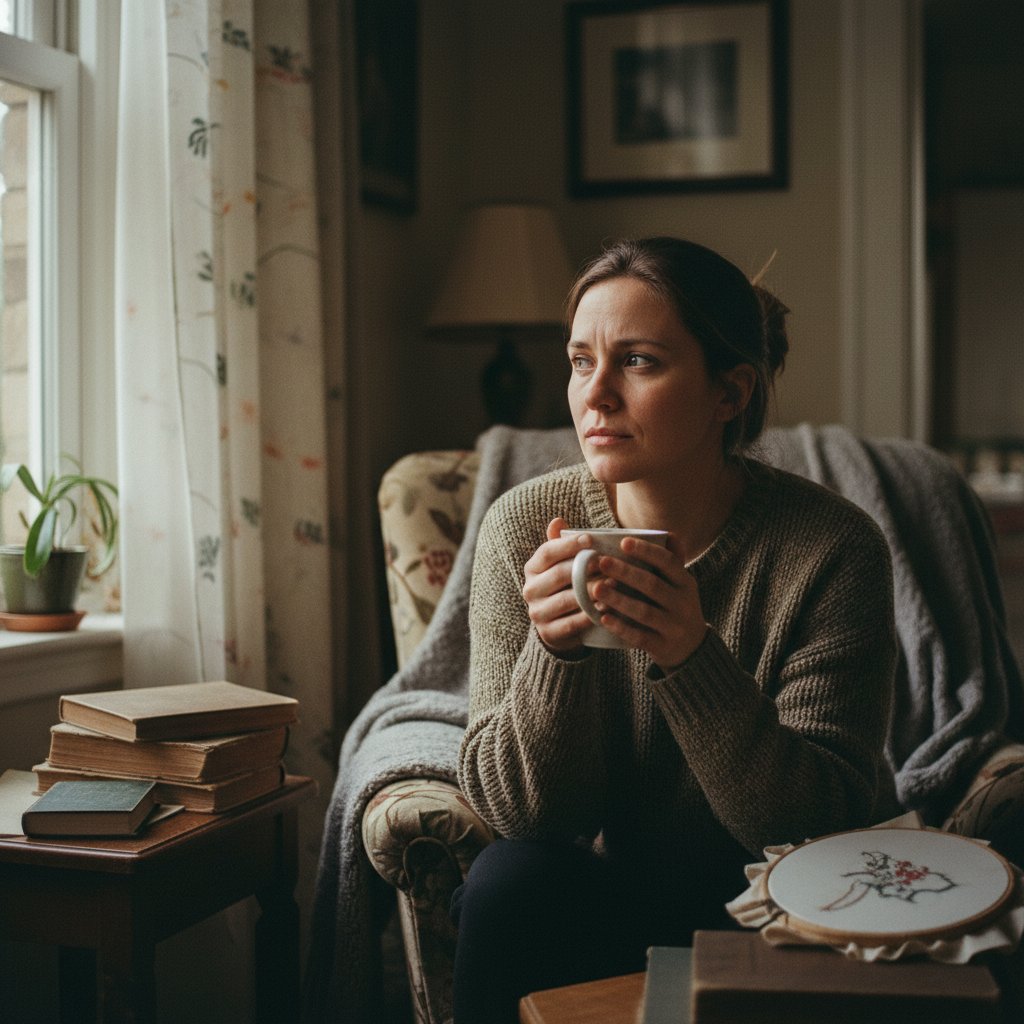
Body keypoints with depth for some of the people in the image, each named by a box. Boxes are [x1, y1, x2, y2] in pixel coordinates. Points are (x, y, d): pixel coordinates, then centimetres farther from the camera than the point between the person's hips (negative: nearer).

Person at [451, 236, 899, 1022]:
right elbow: (519, 810, -11)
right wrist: (553, 651, -31)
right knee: (508, 882, -27)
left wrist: (693, 660, -35)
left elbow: (822, 824, -20)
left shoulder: (831, 549, -18)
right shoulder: (525, 529, -12)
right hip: (604, 888, 2)